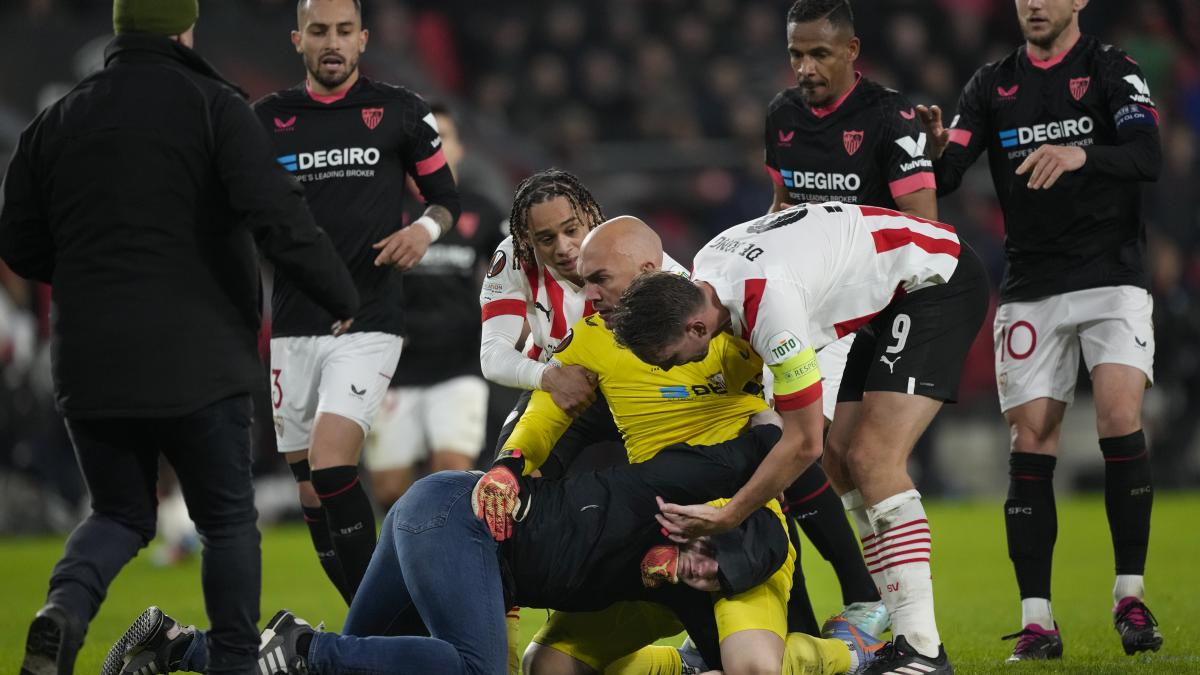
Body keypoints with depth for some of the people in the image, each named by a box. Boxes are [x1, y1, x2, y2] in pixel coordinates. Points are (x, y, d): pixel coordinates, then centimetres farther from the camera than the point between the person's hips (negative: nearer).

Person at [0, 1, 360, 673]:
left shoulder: (57, 121, 8)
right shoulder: (214, 107, -6)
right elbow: (280, 218, -16)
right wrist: (343, 299, -5)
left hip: (90, 366, 4)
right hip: (198, 361, -4)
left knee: (121, 514, 16)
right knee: (228, 518, 13)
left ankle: (65, 606, -13)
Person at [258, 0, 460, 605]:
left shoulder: (398, 111, 3)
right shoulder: (269, 118, 9)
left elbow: (446, 196, 12)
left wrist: (426, 228, -9)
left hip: (369, 321, -4)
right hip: (293, 324, 4)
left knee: (331, 466, -21)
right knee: (312, 495, 4)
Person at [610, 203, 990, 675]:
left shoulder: (771, 303, -34)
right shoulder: (703, 270, -6)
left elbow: (804, 443, -24)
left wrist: (726, 517, -17)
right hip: (893, 292, 10)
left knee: (873, 461, -20)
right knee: (844, 465, 5)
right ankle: (901, 633, 7)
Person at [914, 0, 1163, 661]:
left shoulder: (1112, 71, -2)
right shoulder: (992, 85, 9)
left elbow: (1148, 156, -17)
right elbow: (944, 178, 1)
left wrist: (1081, 155, -36)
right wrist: (935, 146, -23)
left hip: (1112, 281, -3)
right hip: (1030, 291, 3)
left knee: (1120, 419, -18)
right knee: (1029, 441, -4)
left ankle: (1130, 595, -6)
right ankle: (1036, 620, -2)